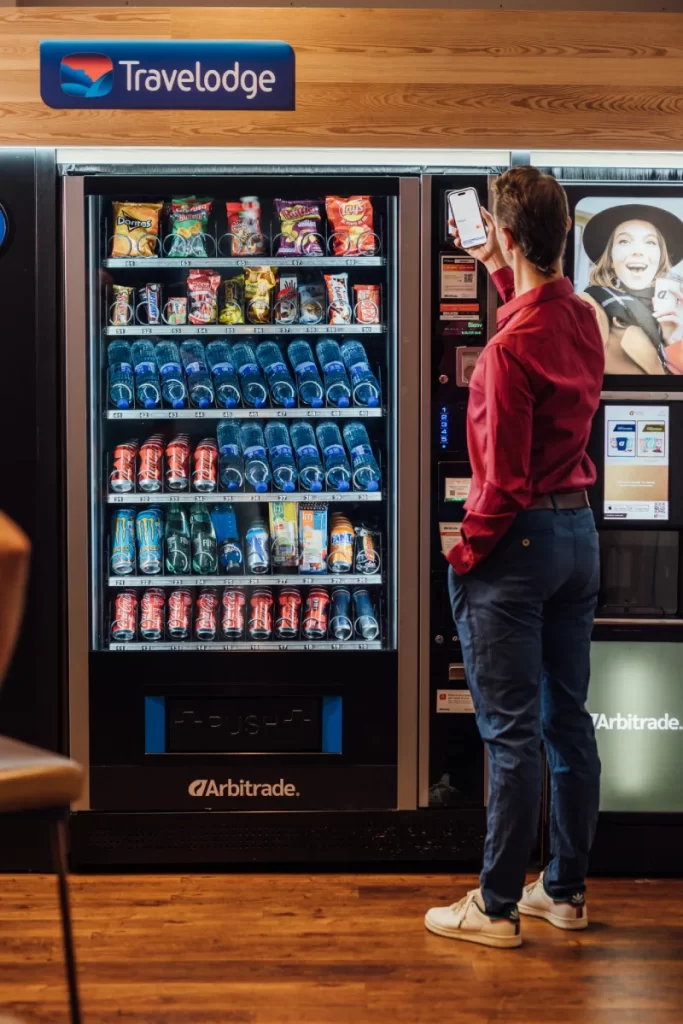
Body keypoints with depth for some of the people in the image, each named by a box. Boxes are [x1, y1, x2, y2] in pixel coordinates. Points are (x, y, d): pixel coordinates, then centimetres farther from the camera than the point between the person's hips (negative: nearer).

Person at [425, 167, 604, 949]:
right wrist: (503, 275, 32)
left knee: (512, 732, -2)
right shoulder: (583, 319, 3)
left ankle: (496, 907, 7)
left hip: (519, 539, -8)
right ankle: (565, 890, 25)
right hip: (578, 529, 8)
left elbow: (504, 479, -20)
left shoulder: (511, 347, -21)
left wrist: (465, 554, -9)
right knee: (569, 719, 14)